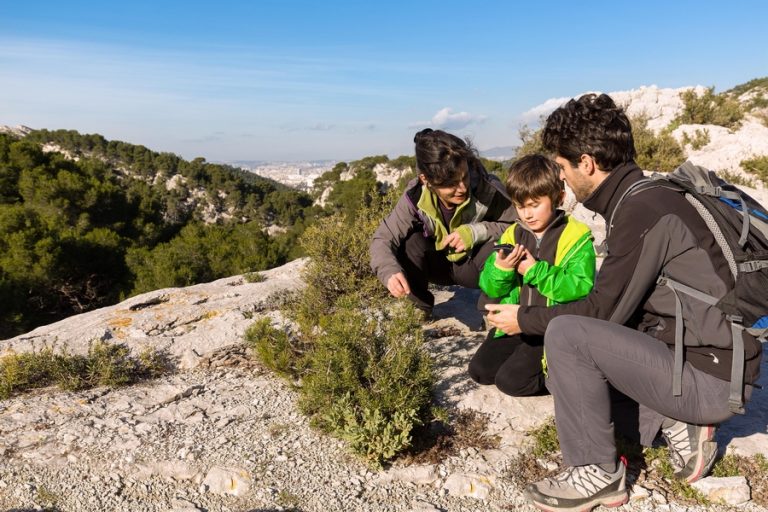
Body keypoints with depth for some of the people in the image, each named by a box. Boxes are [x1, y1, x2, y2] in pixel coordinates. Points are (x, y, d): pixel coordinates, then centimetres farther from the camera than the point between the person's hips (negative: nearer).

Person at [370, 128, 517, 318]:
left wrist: (476, 232, -35)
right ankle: (420, 307, -3)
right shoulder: (415, 197, -25)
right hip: (440, 265, 2)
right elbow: (382, 239, -23)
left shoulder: (488, 189, -29)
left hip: (477, 267, -1)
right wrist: (390, 272, -44)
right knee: (409, 241, -26)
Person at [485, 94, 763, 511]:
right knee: (567, 376, 13)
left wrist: (525, 319, -5)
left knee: (566, 336, -23)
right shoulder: (642, 199, 7)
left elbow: (604, 310, -17)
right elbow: (617, 304, 12)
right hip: (692, 356, 9)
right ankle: (674, 425, 7)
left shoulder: (644, 211, -22)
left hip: (710, 379, -9)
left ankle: (598, 474, -6)